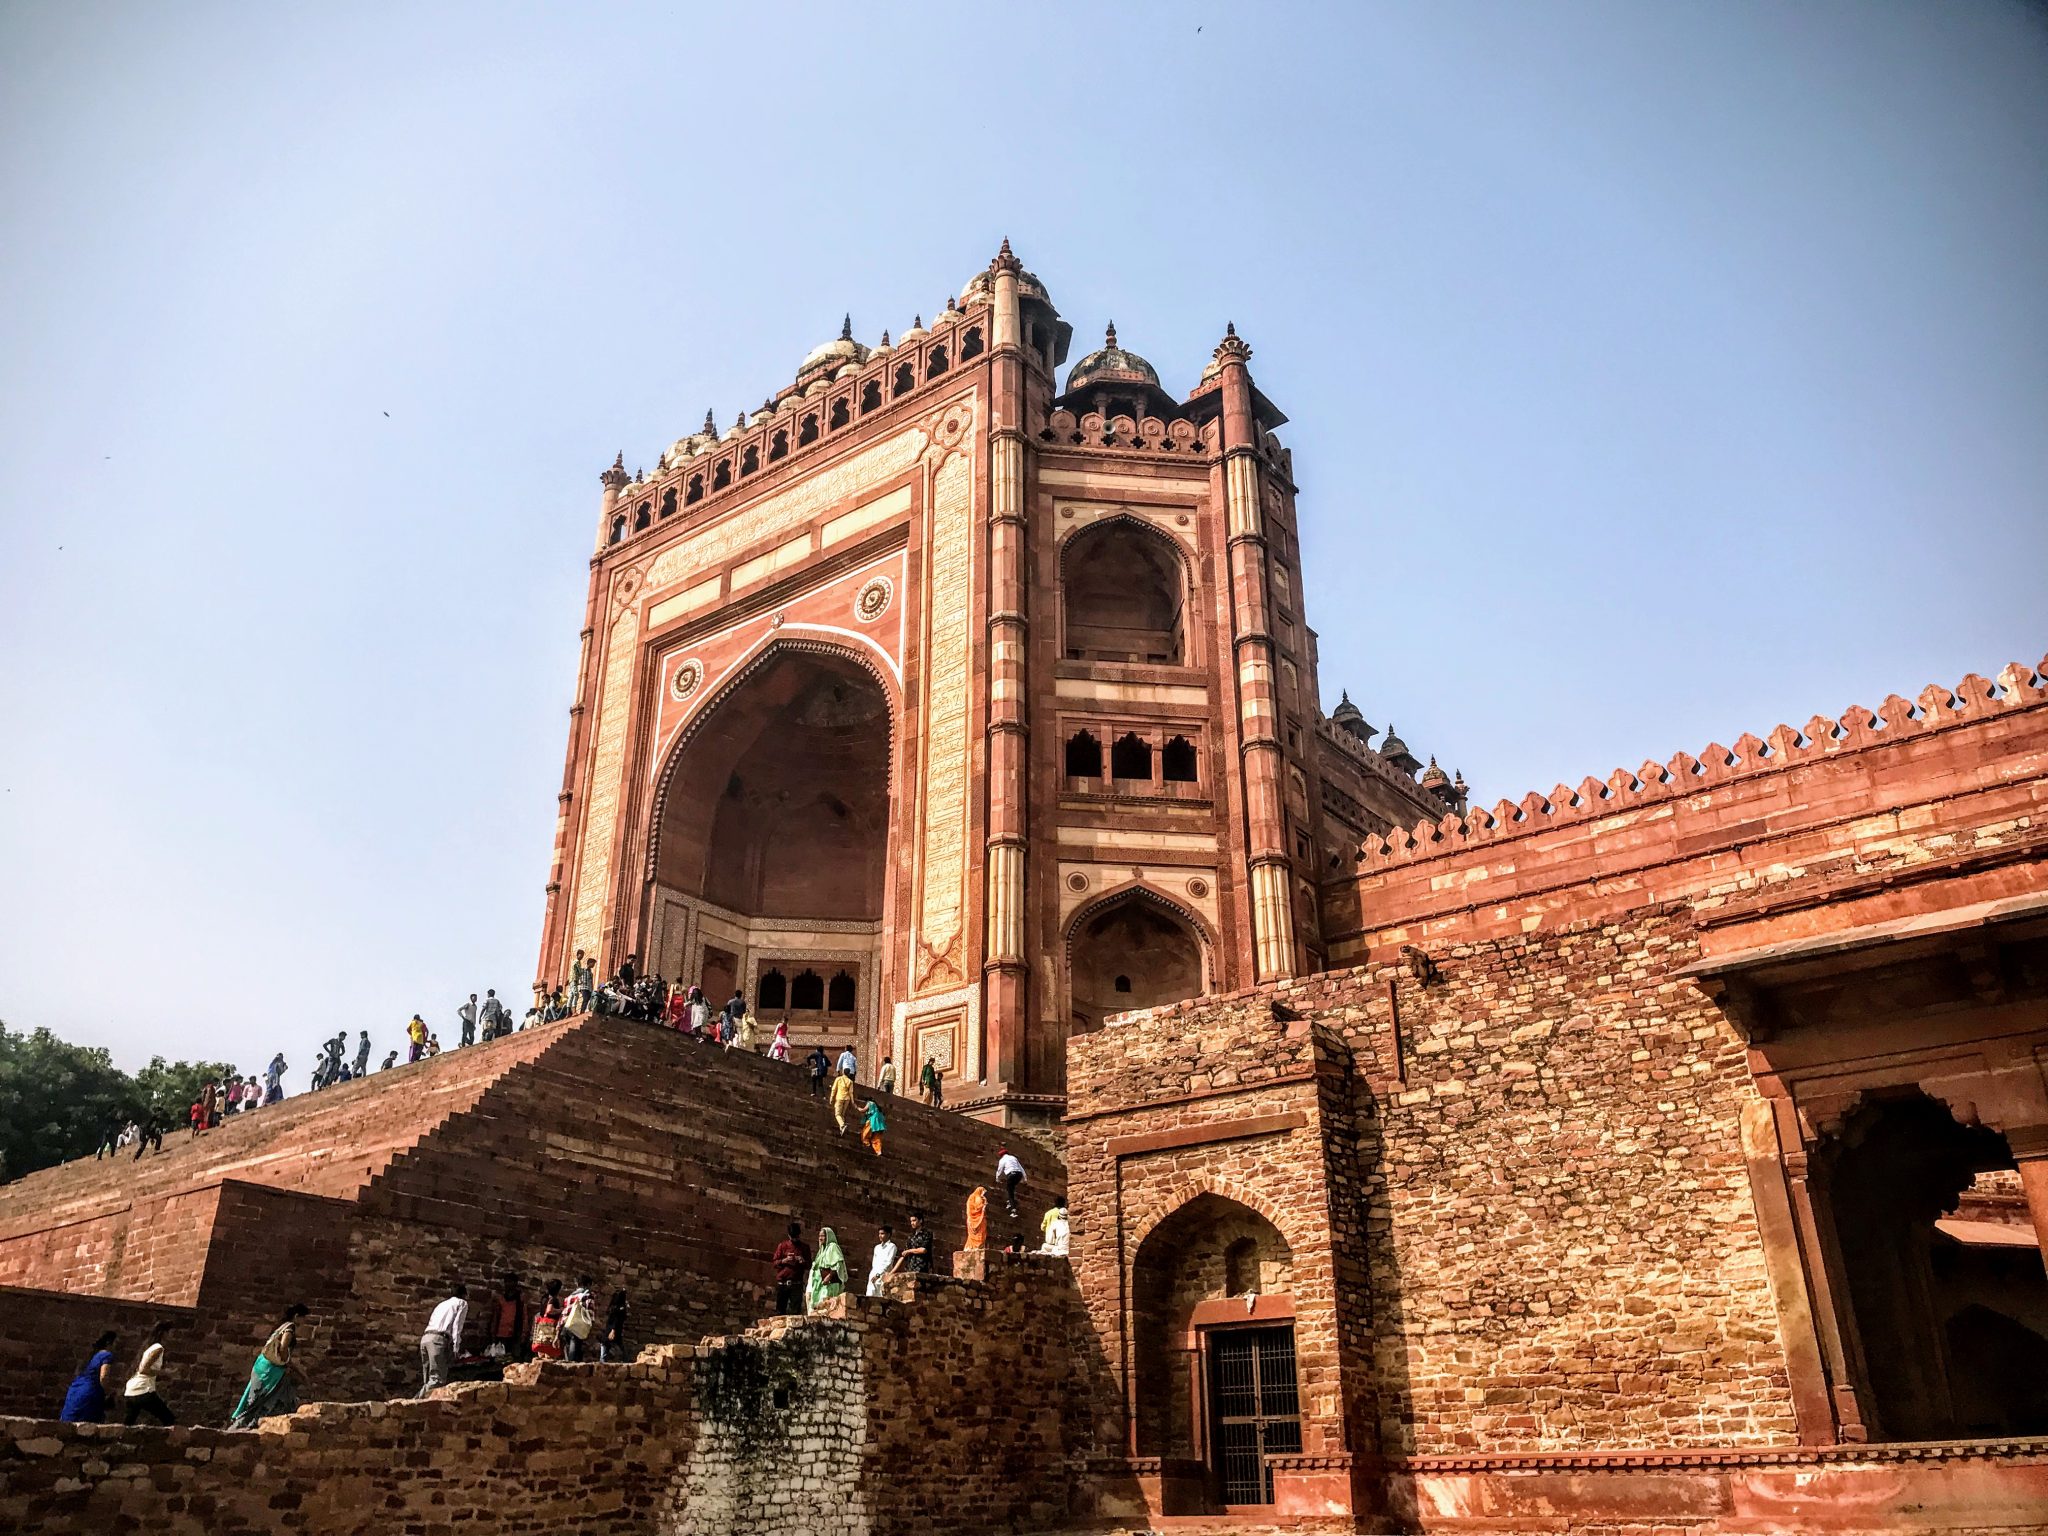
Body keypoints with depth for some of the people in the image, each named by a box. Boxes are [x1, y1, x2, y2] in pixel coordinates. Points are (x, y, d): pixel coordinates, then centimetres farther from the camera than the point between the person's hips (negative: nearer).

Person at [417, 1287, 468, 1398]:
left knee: (428, 1381, 8)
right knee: (438, 1379, -11)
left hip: (425, 1338, 7)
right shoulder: (462, 1303, 13)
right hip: (439, 1339, -7)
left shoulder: (442, 1305, 33)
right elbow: (457, 1326, 0)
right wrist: (456, 1347, -5)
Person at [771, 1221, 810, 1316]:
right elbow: (774, 1262, 8)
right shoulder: (782, 1245, 10)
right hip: (782, 1283, 0)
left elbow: (809, 1265, 13)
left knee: (795, 1311, -9)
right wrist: (785, 1260, -11)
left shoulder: (805, 1247, 12)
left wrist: (803, 1262, -9)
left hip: (797, 1283, 0)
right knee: (780, 1311, -1)